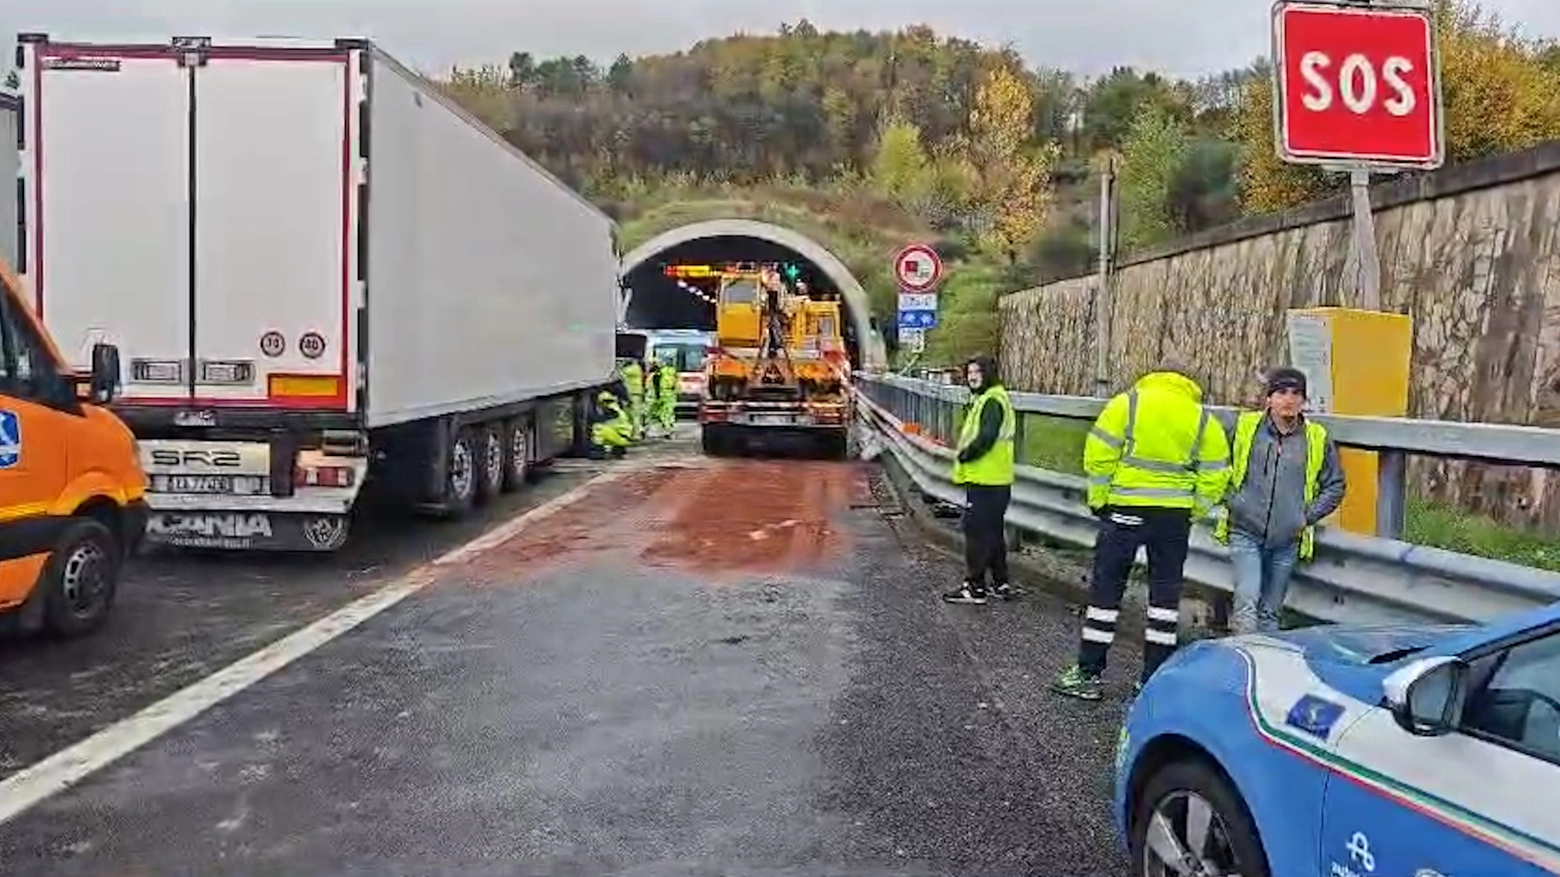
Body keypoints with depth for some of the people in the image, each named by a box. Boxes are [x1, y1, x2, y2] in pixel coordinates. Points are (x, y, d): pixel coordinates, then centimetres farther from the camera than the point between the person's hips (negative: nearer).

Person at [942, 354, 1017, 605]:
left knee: (977, 533, -5)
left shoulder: (991, 401, -15)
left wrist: (964, 455, -13)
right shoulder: (986, 399, 18)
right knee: (994, 532, 17)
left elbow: (985, 438, -26)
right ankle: (1001, 584, 25)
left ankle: (974, 588, -1)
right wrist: (966, 455, 8)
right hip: (995, 480, 11)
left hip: (984, 481, -11)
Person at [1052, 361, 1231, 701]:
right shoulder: (1203, 418, 6)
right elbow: (1216, 475, 5)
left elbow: (1098, 454, -7)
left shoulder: (1128, 403, -1)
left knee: (1107, 586, 5)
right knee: (1166, 591, 12)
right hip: (1175, 515, 2)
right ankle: (1155, 678, 16)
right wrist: (1192, 513, 13)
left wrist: (1098, 499, 2)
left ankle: (1088, 673, 8)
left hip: (1126, 508, -2)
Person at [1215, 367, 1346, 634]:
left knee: (1270, 612, 9)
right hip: (1246, 533, -2)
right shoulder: (1244, 426, 0)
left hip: (1287, 540, 2)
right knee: (1247, 602, -16)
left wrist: (1307, 515, 1)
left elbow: (1335, 487, 13)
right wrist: (1231, 500, 0)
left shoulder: (1317, 439, 4)